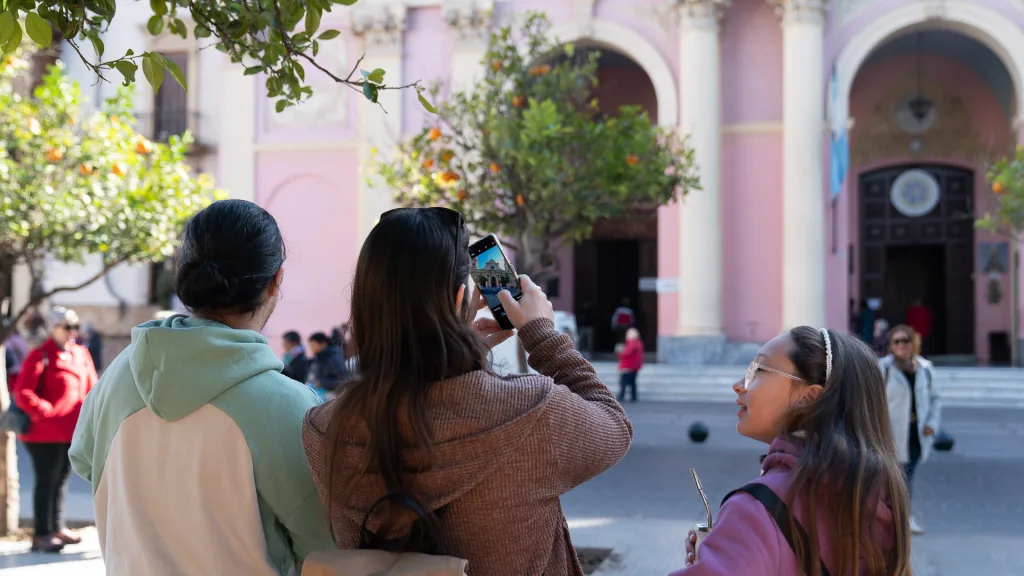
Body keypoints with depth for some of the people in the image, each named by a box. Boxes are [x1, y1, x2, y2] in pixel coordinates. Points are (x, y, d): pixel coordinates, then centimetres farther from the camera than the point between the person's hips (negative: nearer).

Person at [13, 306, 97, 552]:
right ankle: (41, 534, 7)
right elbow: (22, 393, -16)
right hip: (45, 433, -7)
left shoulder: (81, 354, 9)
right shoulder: (40, 356, -11)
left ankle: (57, 528, 27)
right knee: (46, 482, 0)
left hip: (72, 431, 7)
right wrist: (45, 412, -22)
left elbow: (91, 387, 13)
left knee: (62, 480, 16)